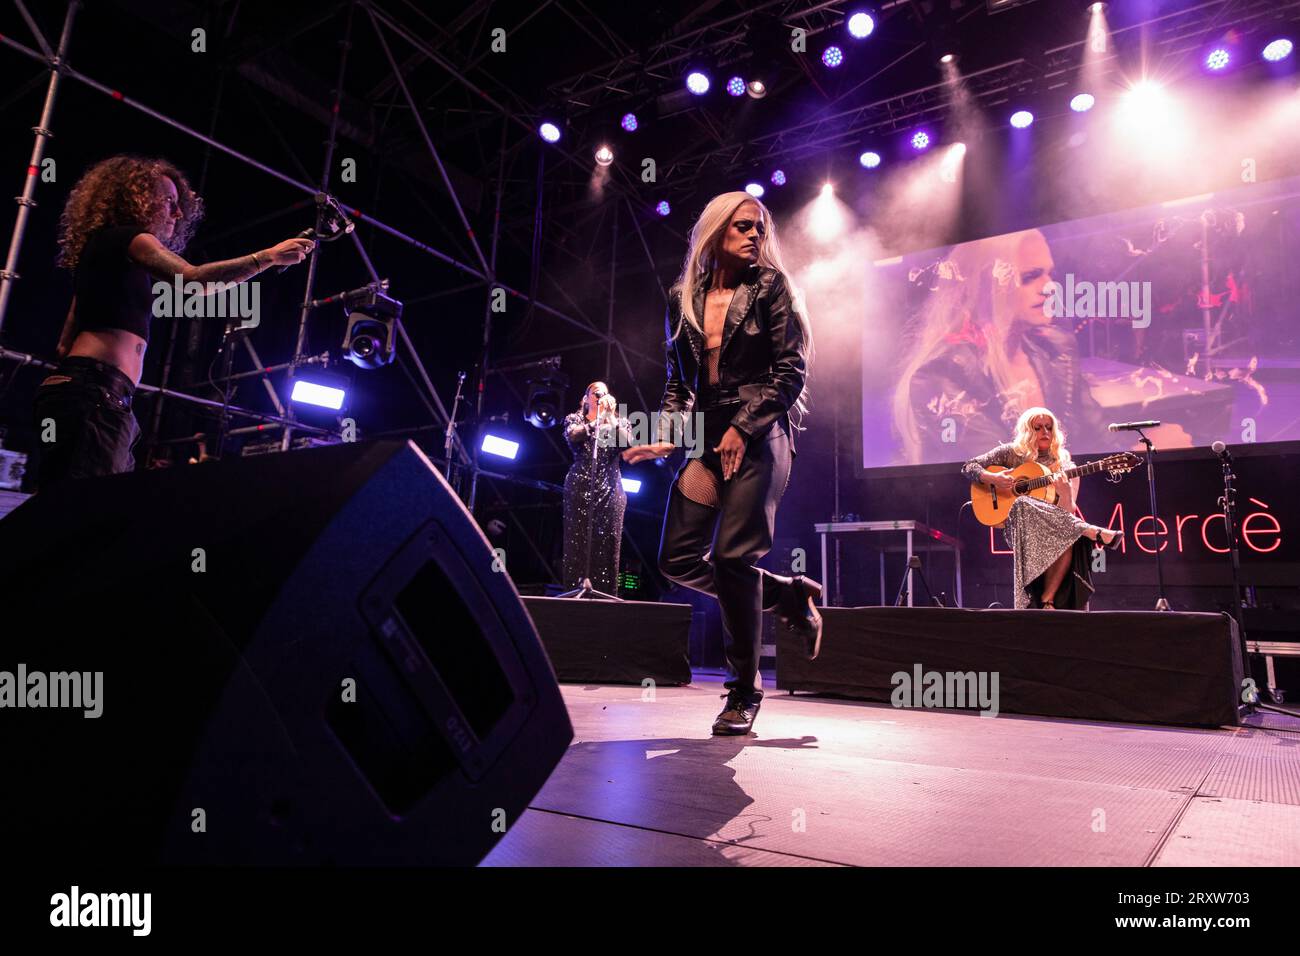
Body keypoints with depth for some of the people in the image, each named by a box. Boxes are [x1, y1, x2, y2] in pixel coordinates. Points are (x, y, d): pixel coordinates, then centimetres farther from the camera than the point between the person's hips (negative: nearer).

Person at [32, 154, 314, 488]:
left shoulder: (102, 249, 30)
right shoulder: (126, 237, 3)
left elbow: (66, 344, 29)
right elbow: (194, 278, -16)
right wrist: (268, 257, -12)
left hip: (86, 391, 10)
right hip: (94, 390, -10)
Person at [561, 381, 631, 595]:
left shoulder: (619, 422, 16)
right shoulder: (575, 419, 13)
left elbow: (628, 443, -5)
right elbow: (572, 436, -11)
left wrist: (611, 418, -12)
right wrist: (596, 421, -18)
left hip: (610, 489, 1)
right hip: (580, 487, -1)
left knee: (607, 543, -6)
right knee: (578, 540, -7)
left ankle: (604, 593, -5)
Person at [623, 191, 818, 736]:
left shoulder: (771, 286, 3)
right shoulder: (683, 298, 14)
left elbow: (792, 369, -4)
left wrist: (743, 428, -14)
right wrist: (667, 436, 3)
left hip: (758, 436, -5)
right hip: (708, 438, 5)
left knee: (733, 557, -13)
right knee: (678, 559, 0)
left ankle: (744, 692, 3)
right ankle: (789, 595, 20)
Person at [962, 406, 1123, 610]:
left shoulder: (1065, 467, 11)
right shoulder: (1011, 453, 10)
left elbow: (1067, 513, 1)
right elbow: (969, 467, 6)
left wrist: (1065, 494, -21)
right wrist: (993, 478, -13)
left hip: (1054, 530, 1)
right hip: (1017, 525, -1)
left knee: (1068, 539, -36)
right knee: (1023, 505, -36)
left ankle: (1047, 600, -25)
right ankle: (1094, 533, -32)